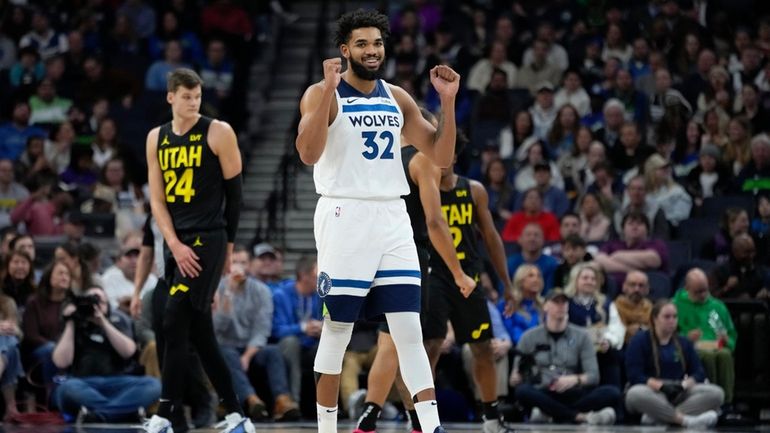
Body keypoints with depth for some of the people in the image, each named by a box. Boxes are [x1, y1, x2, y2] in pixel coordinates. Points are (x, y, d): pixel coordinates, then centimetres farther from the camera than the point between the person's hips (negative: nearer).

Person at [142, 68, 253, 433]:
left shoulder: (218, 133, -4)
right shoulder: (157, 139, 10)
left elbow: (234, 192, 0)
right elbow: (157, 199, 7)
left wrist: (229, 245, 3)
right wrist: (174, 244, -6)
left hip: (207, 239, -6)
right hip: (176, 242, 6)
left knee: (175, 323, -15)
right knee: (199, 331, 7)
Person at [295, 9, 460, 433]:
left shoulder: (397, 99, 12)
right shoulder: (322, 94, -4)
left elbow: (441, 157, 11)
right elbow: (309, 154, -20)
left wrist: (447, 101, 0)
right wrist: (329, 90, -25)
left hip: (392, 218, 4)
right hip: (345, 216, -4)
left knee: (409, 331, -2)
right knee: (336, 331, 1)